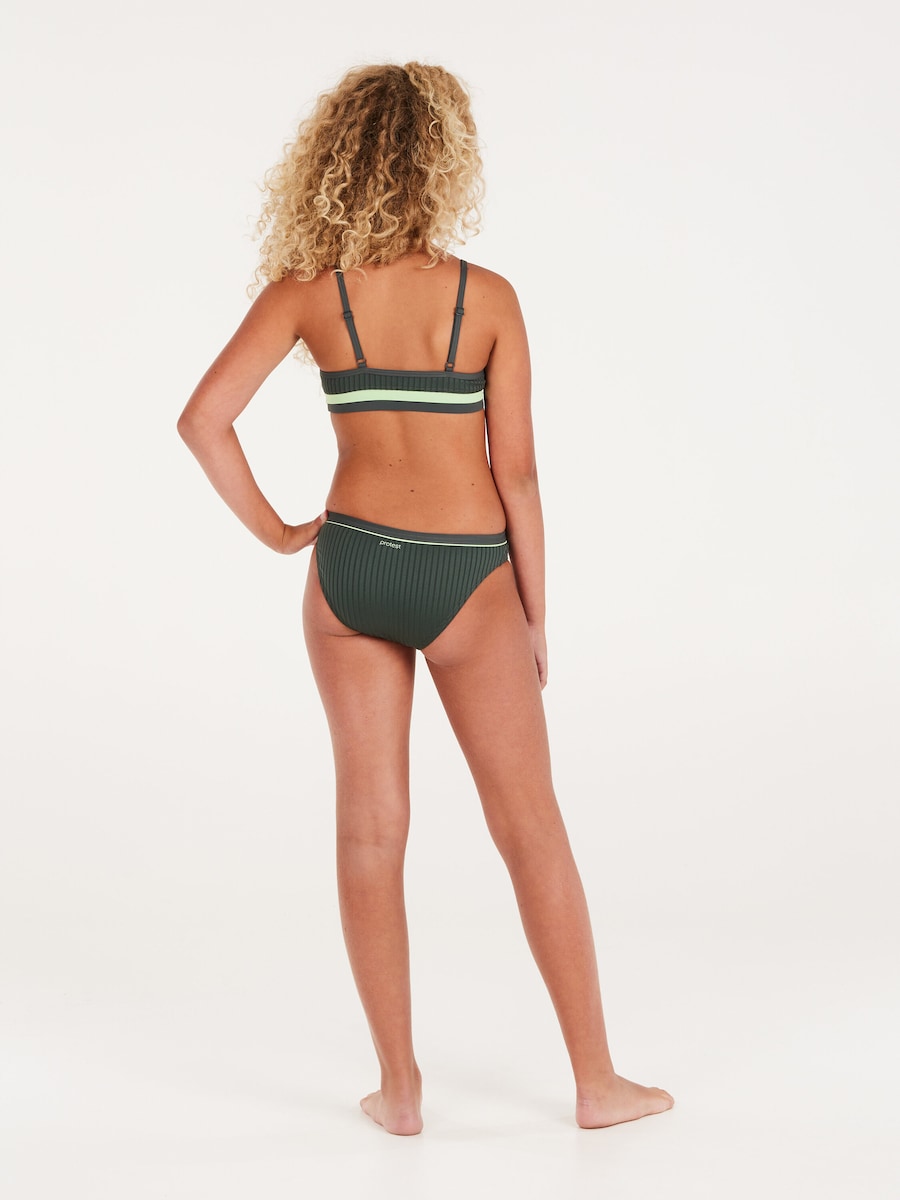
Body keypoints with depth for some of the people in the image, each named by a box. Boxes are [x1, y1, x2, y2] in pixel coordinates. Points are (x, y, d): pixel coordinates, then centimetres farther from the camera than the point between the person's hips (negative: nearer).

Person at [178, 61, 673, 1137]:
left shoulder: (305, 291, -3)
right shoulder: (487, 298, -8)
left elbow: (203, 418, -7)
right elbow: (516, 473, -7)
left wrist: (274, 532, 4)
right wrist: (536, 617, 2)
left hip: (350, 567, 2)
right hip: (464, 578, -2)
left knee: (371, 826, 10)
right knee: (532, 829, 8)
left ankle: (399, 1087, 17)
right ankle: (596, 1081, 17)